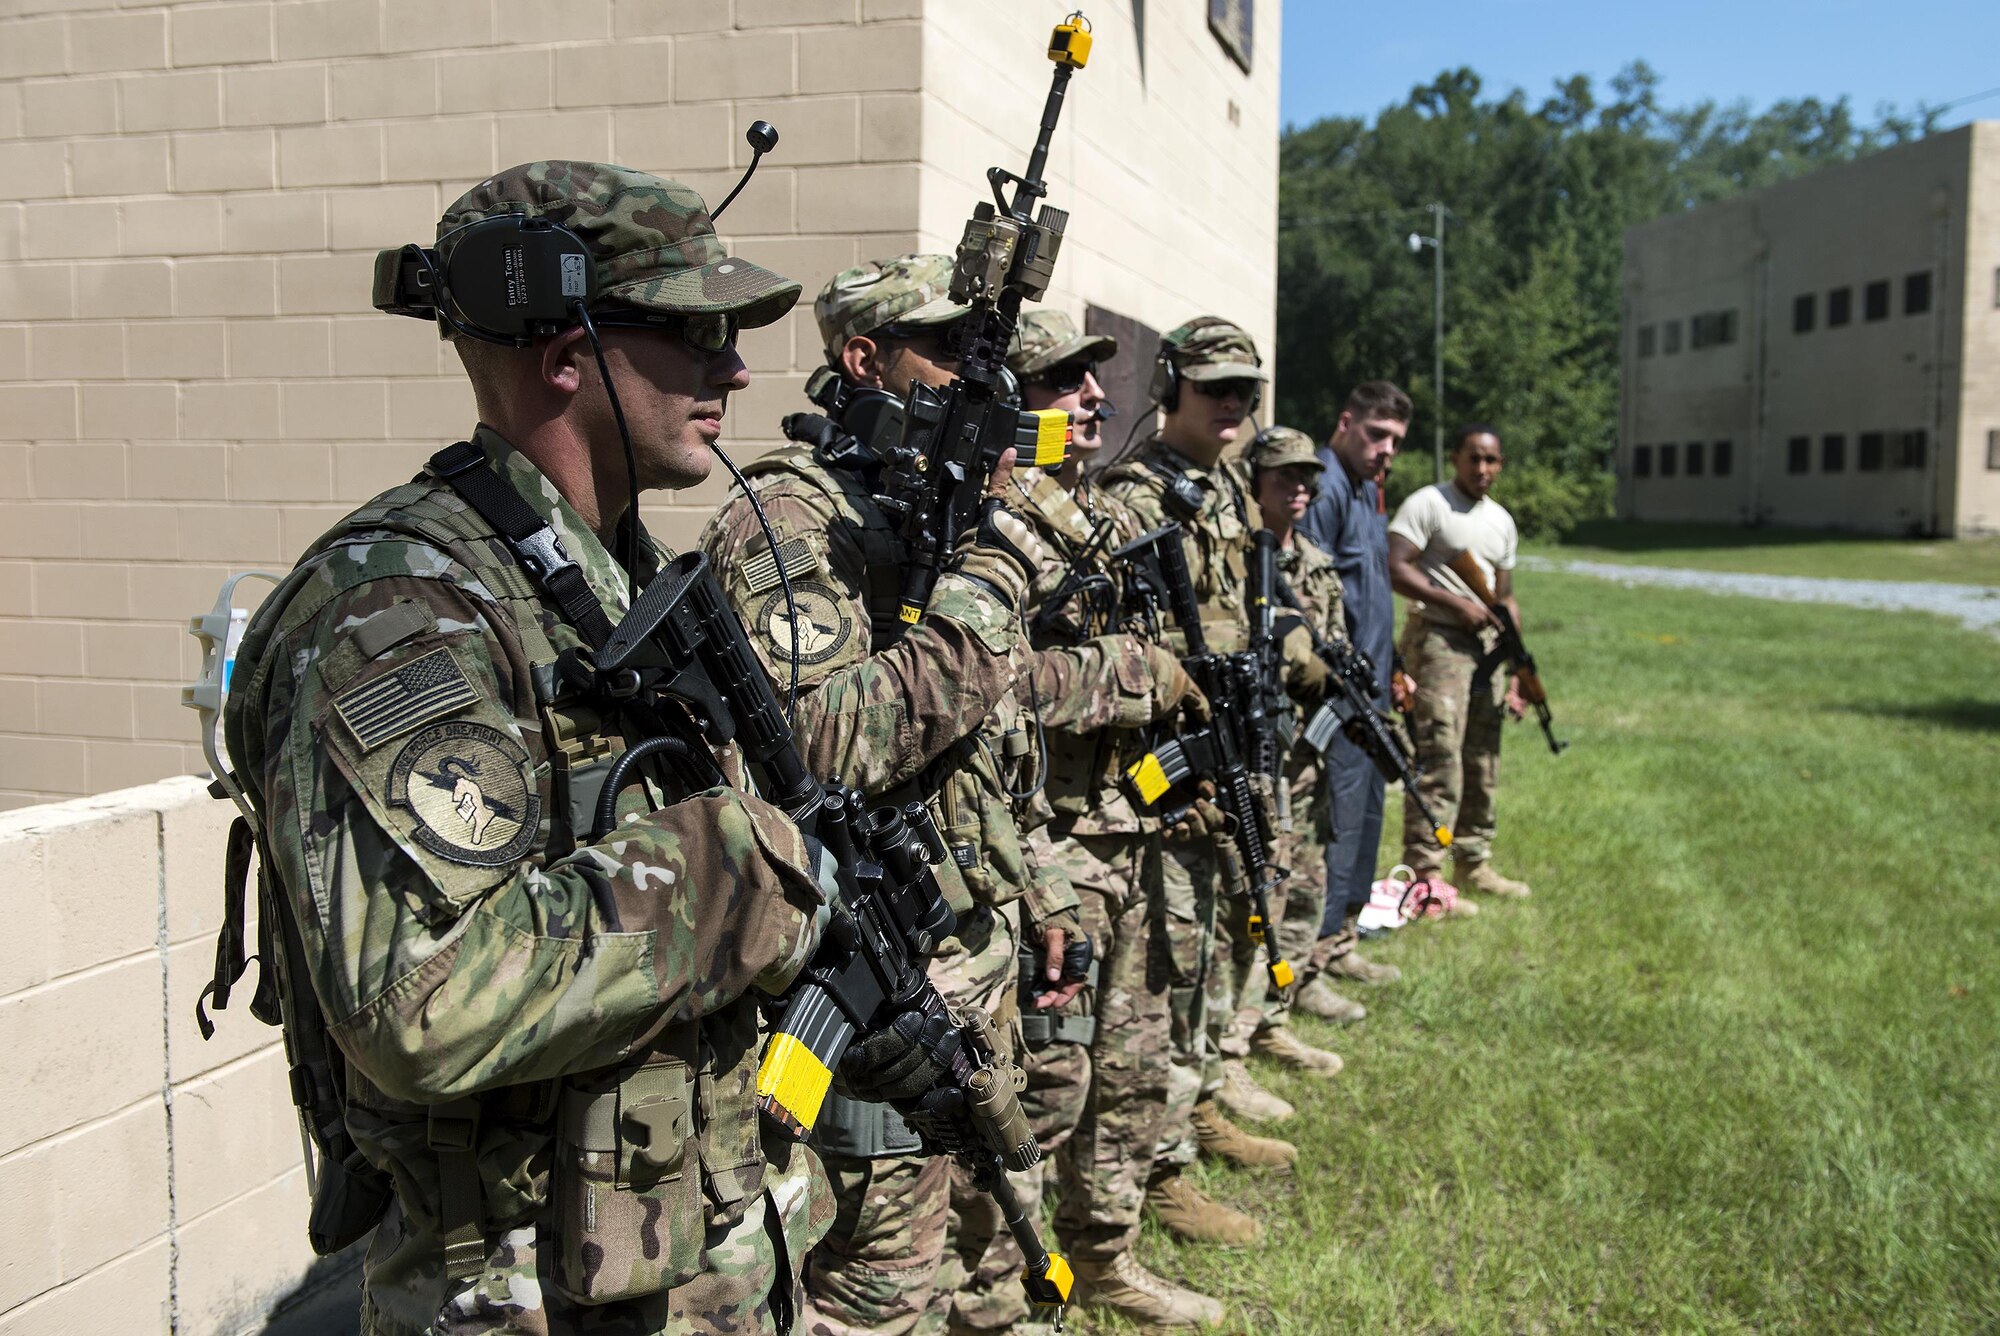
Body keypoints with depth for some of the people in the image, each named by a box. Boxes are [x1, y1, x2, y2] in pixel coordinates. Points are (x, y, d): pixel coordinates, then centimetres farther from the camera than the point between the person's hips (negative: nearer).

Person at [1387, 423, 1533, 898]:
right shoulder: (1427, 504, -5)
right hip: (1438, 640, -8)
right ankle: (1426, 873, -10)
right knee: (1439, 759, -13)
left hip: (1486, 644, 8)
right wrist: (1459, 604, -16)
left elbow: (1506, 600, 19)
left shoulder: (1502, 521, 17)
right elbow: (1394, 568, -16)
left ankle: (1473, 863, 24)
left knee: (1483, 761, 13)